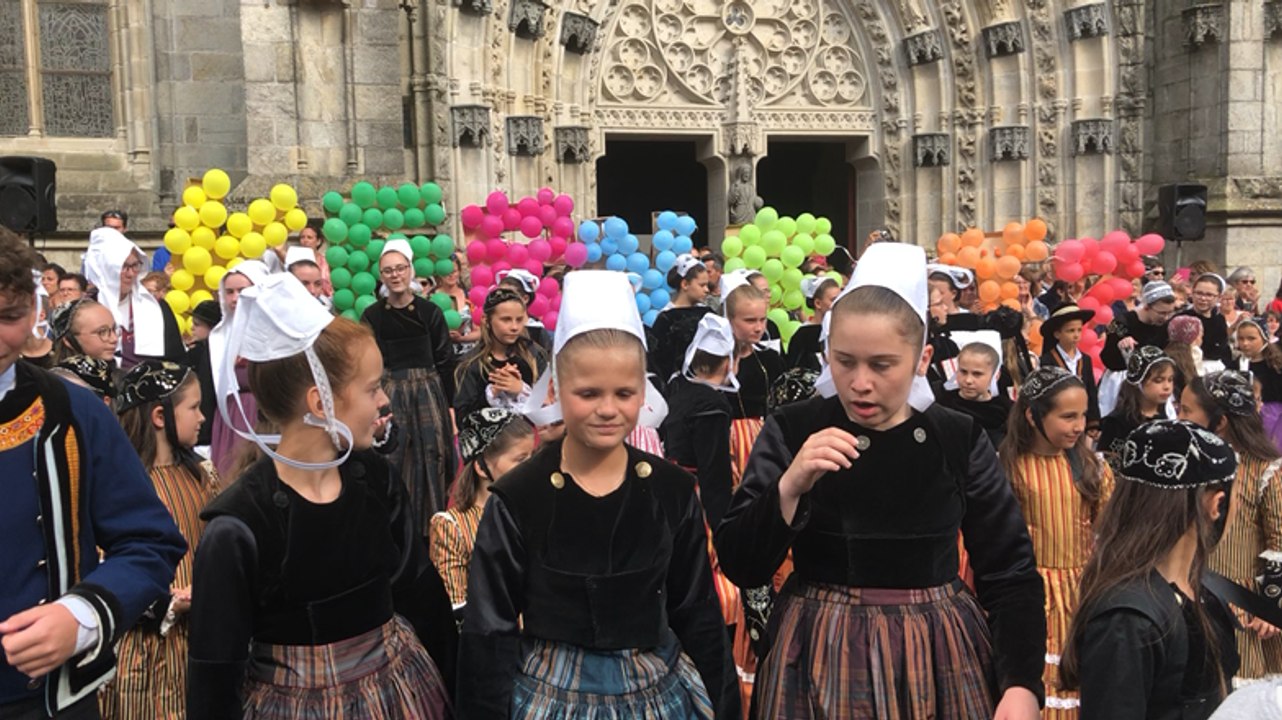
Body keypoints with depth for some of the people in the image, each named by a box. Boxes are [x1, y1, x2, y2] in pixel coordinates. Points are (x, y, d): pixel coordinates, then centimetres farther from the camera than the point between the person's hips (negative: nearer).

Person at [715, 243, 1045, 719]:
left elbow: (1011, 574, -1)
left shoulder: (959, 440, -4)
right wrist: (789, 487, -26)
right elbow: (740, 568, -11)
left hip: (939, 658, 2)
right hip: (820, 660, -1)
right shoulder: (792, 431, -8)